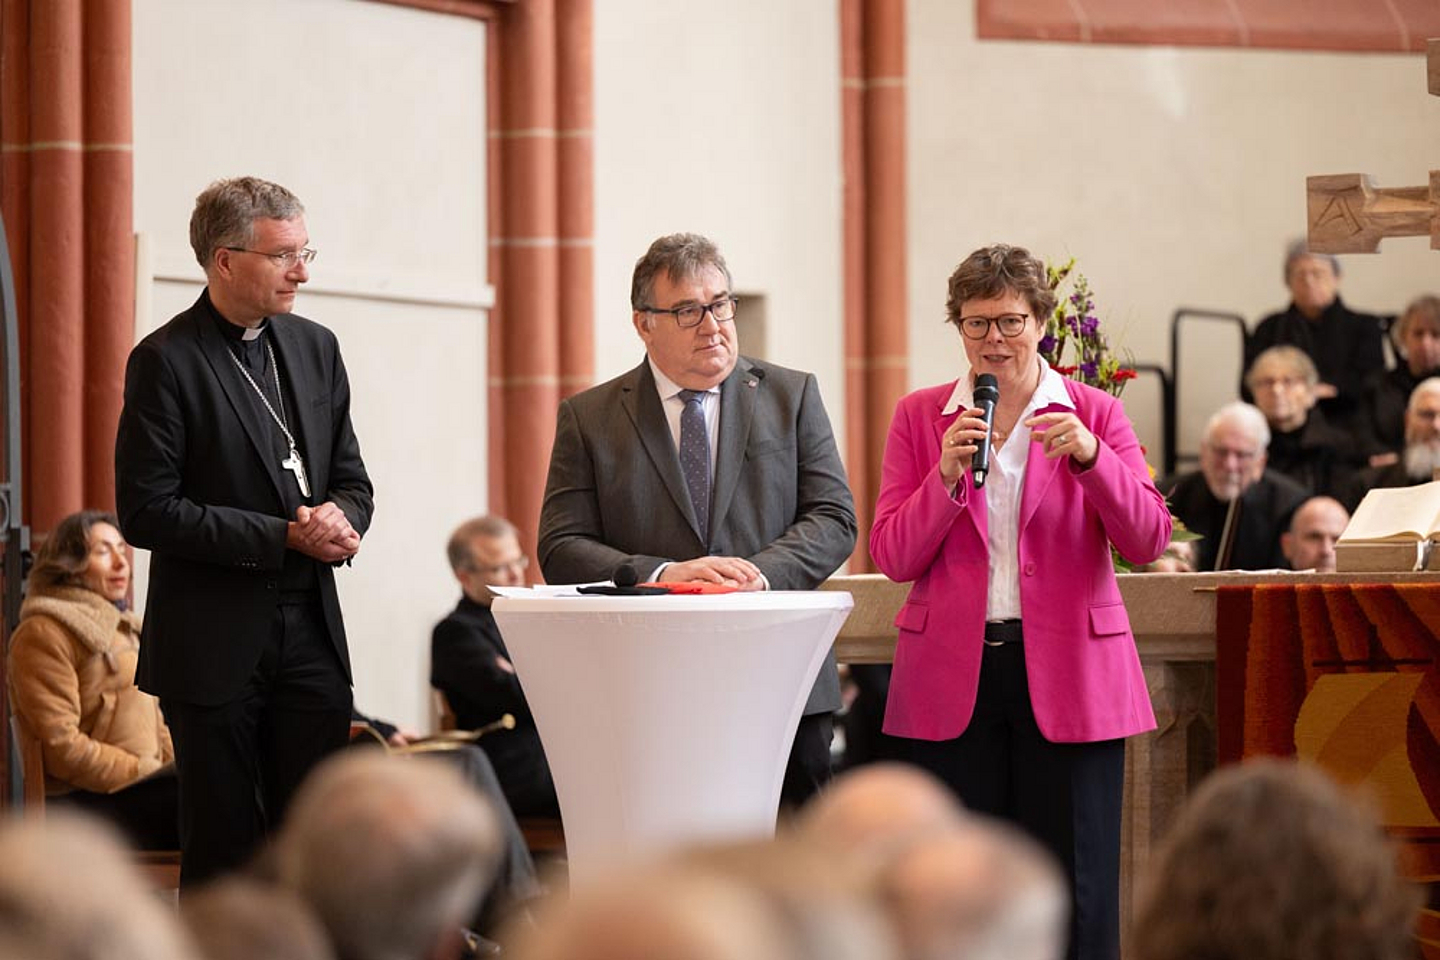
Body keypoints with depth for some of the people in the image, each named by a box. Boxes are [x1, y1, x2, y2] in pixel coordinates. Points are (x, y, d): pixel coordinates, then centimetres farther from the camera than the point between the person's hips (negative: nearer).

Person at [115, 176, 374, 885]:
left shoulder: (314, 348, 12)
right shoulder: (166, 362, -8)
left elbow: (351, 481, 18)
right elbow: (146, 512, -13)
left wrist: (338, 519, -7)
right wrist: (284, 536, -16)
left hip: (311, 635, 5)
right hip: (214, 642, -5)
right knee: (222, 847, 1)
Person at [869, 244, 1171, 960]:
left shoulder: (1094, 414, 6)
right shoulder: (920, 417, 9)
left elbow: (1146, 541, -4)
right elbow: (891, 557, 1)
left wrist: (1090, 456, -18)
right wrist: (946, 476, -13)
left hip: (1066, 676, -1)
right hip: (952, 677, 1)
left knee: (1074, 892, -3)